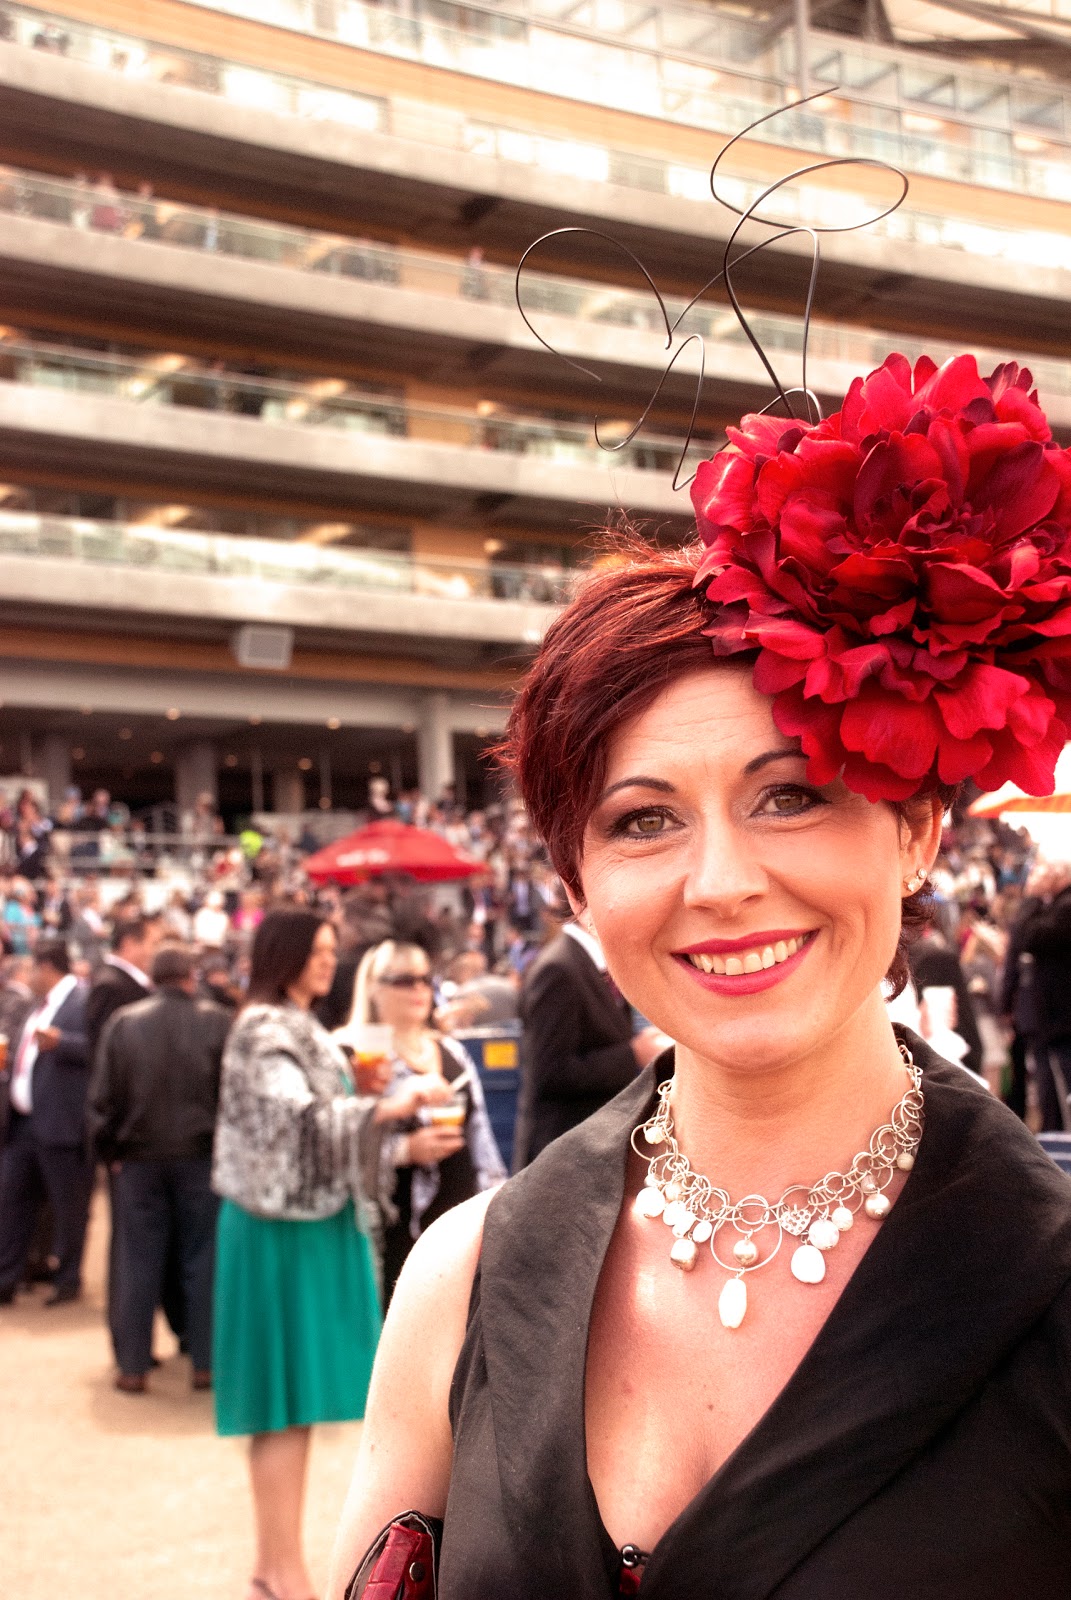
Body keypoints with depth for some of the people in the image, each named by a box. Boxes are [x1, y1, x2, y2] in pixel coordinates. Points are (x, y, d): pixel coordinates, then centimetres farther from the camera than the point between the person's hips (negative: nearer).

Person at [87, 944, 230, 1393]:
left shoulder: (123, 1022, -2)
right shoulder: (217, 1022, -6)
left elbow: (103, 1097, -2)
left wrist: (107, 1150, 8)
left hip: (138, 1157, 1)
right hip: (201, 1155, -1)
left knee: (138, 1265, 8)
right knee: (202, 1261, 9)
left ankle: (132, 1368, 12)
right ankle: (205, 1364, 12)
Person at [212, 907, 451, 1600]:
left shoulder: (302, 1029, 17)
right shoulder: (264, 1029, -12)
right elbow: (299, 1117, -25)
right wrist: (389, 1108, -33)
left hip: (315, 1218, 9)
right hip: (286, 1227, -9)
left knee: (292, 1401, 10)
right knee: (289, 1393, -7)